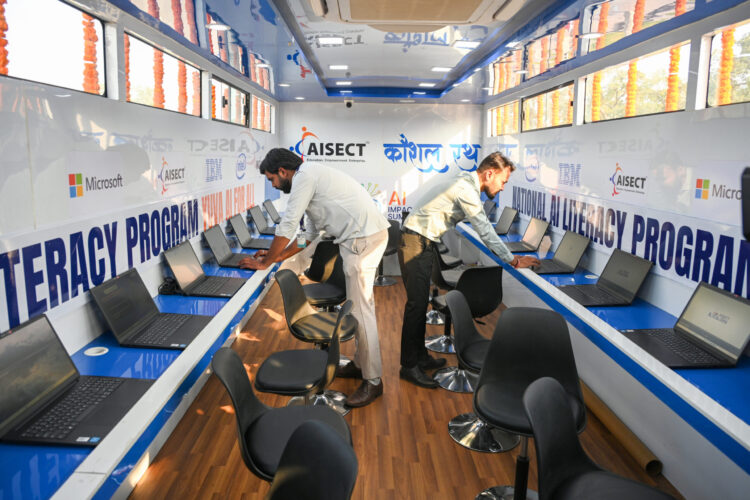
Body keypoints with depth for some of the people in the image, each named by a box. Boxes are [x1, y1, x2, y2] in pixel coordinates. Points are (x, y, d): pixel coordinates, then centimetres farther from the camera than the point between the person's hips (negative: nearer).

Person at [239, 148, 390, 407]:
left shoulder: (304, 176, -9)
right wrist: (275, 256, 25)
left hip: (363, 238, -11)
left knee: (360, 308, -6)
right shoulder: (311, 177, 23)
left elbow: (287, 227, -11)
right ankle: (361, 363, 30)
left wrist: (266, 262, 1)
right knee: (359, 305, 18)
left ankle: (372, 381, 2)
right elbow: (307, 236, 26)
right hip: (369, 234, 11)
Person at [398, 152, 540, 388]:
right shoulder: (466, 190, -19)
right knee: (416, 304, -7)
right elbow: (485, 231, -19)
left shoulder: (464, 181, 13)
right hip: (415, 244, -10)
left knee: (420, 303, 14)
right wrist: (513, 260, -13)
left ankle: (419, 356, 24)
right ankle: (409, 366, 1)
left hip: (422, 244, 10)